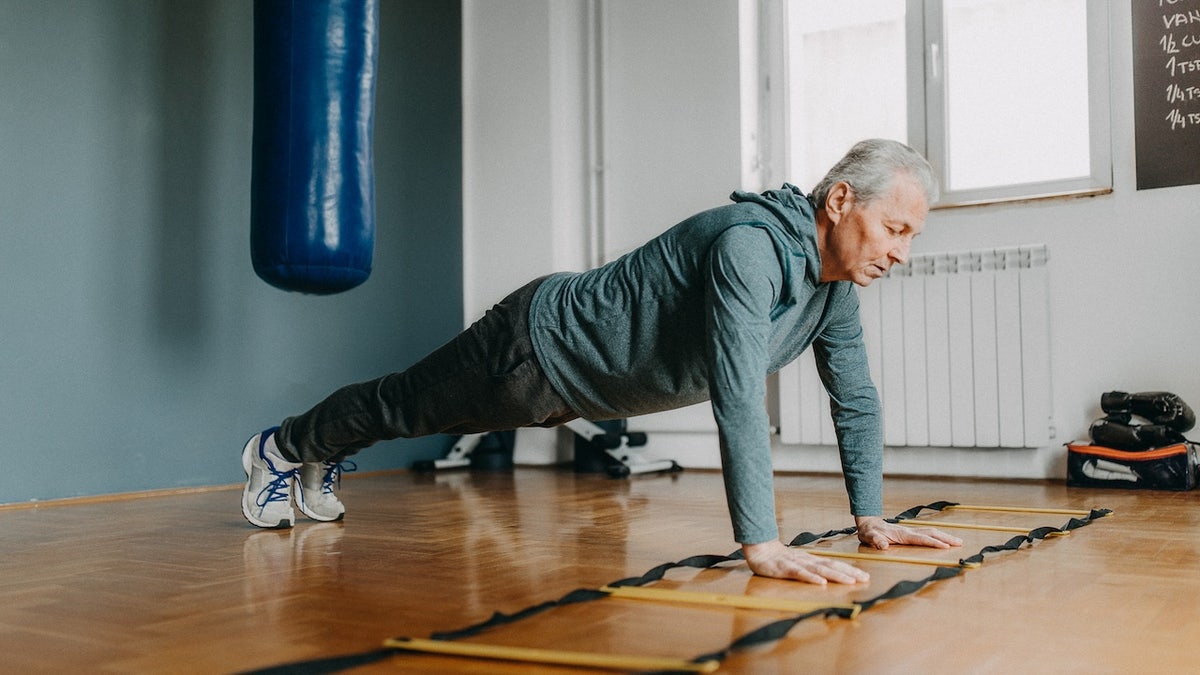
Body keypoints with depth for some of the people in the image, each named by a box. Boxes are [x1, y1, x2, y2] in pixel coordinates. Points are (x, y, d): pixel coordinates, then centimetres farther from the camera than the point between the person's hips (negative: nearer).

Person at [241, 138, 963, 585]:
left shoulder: (837, 282, -8)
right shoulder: (752, 245, -37)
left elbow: (856, 398, 1)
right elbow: (739, 396, -45)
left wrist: (871, 518, -2)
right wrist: (762, 544, -46)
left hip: (581, 379, 8)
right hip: (541, 345, -8)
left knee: (428, 416, 28)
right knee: (404, 405, 16)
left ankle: (324, 461, 54)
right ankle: (283, 448, 44)